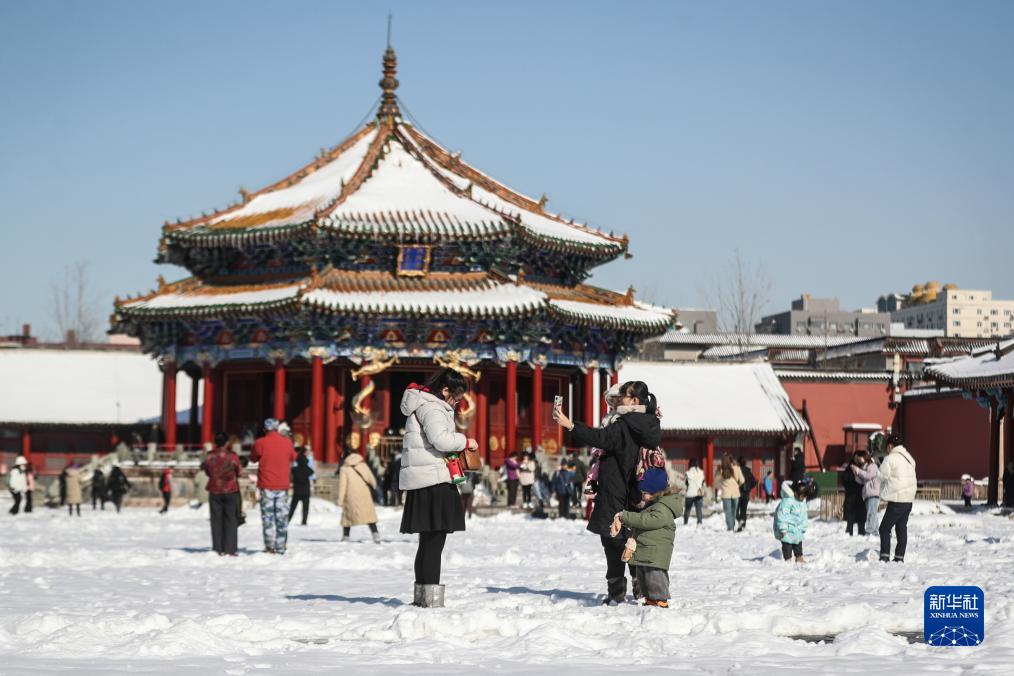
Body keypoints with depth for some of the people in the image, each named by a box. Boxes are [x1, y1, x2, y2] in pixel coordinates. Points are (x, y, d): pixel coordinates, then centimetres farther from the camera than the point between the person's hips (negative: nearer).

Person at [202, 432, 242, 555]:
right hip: (231, 491, -1)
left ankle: (218, 549, 3)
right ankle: (229, 549, -1)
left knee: (216, 520, 7)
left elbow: (207, 472, 6)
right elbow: (239, 472, -2)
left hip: (215, 491, 1)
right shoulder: (232, 456, -13)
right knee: (231, 520, 5)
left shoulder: (210, 457, -8)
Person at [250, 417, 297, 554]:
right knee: (282, 516, 6)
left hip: (266, 486, -2)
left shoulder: (260, 443, -7)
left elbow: (253, 459, 8)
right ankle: (280, 547, 5)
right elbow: (293, 457, 18)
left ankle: (270, 546, -5)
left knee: (267, 516, 1)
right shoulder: (287, 443, 1)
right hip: (283, 486, 2)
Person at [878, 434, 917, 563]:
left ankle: (885, 556, -9)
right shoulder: (909, 459, 13)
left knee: (885, 528, -2)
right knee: (902, 528, 13)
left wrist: (883, 495, 10)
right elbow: (912, 479, 15)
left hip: (897, 500, -7)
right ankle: (900, 557, 12)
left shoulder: (889, 459, -11)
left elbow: (883, 478, -7)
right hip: (909, 499, 8)